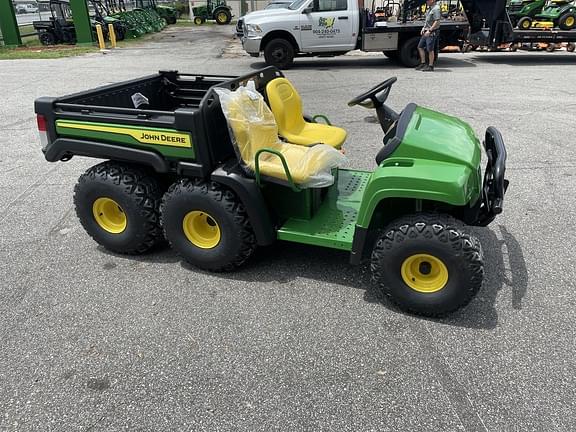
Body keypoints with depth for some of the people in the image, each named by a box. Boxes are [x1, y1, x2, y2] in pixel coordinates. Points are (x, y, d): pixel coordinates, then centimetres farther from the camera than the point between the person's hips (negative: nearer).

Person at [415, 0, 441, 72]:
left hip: (432, 32, -10)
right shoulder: (429, 9, 16)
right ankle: (423, 63, 18)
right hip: (426, 32, 10)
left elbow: (437, 22, -20)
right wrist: (424, 28, 14)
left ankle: (430, 66, 0)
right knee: (420, 47, 11)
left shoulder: (436, 9, -13)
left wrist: (430, 30, -23)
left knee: (430, 49, -7)